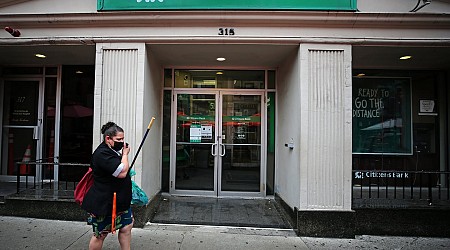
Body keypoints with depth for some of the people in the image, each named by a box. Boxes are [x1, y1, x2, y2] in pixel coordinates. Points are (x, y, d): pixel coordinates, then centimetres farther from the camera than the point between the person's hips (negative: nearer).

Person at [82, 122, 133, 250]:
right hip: (104, 204, -9)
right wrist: (125, 154, -15)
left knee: (126, 227, 11)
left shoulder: (114, 151, 10)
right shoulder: (102, 154, -23)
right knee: (100, 234, 8)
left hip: (119, 201, 10)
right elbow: (122, 172, -28)